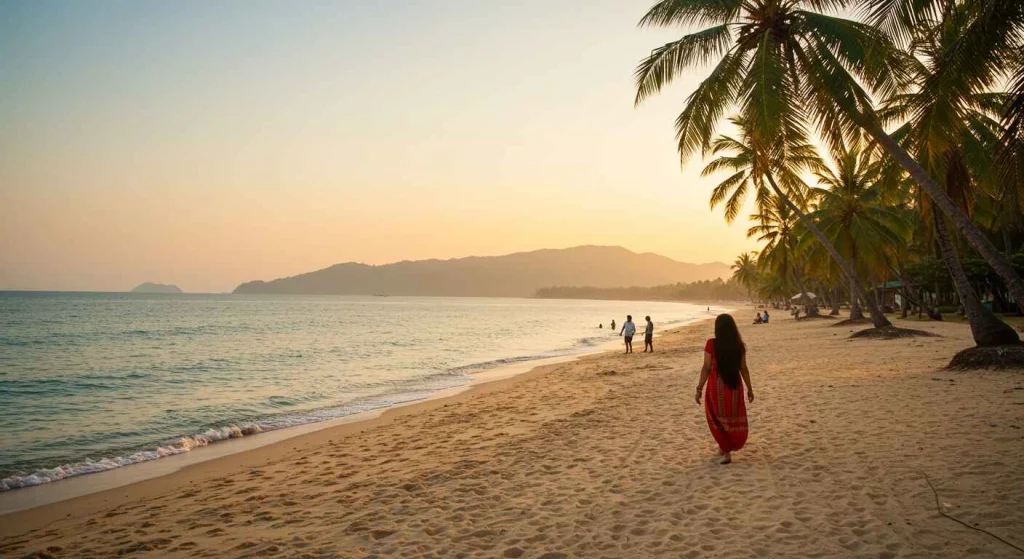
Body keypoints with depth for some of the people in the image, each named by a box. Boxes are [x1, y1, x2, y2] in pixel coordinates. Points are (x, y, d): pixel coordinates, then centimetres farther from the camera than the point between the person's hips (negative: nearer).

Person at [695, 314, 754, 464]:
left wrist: (699, 389, -6)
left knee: (718, 417, 14)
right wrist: (749, 388, 11)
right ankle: (726, 447, 31)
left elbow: (706, 368, -12)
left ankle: (726, 451, 14)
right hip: (734, 386, 3)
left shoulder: (711, 344, -13)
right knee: (733, 417, 19)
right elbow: (743, 368, 1)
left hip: (717, 386, -3)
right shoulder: (739, 345, -3)